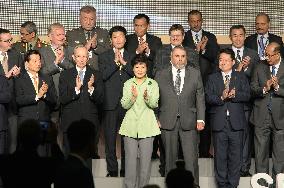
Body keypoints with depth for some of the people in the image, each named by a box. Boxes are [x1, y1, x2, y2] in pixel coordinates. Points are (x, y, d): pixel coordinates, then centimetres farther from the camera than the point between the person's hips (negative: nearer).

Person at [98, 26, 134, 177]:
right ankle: (112, 170, 7)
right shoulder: (104, 57, 8)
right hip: (110, 103, -1)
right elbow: (103, 75, -6)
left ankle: (126, 170, 11)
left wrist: (123, 62, -10)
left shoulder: (131, 57, 12)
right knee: (110, 137, 0)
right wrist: (115, 61, -12)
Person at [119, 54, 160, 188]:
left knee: (145, 158, 0)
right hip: (130, 125, 1)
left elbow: (154, 104, -6)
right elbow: (124, 105, 0)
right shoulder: (128, 84, 8)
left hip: (146, 125, -1)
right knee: (130, 158, -1)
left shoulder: (153, 84, 5)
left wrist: (147, 97, -27)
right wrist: (133, 96, -20)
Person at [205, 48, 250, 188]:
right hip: (219, 122, 0)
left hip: (236, 122, 0)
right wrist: (221, 97, -21)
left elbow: (247, 95, -3)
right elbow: (208, 97, -4)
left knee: (235, 155, 3)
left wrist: (234, 95, -20)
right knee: (220, 155, 5)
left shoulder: (241, 77, 10)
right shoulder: (212, 78, 10)